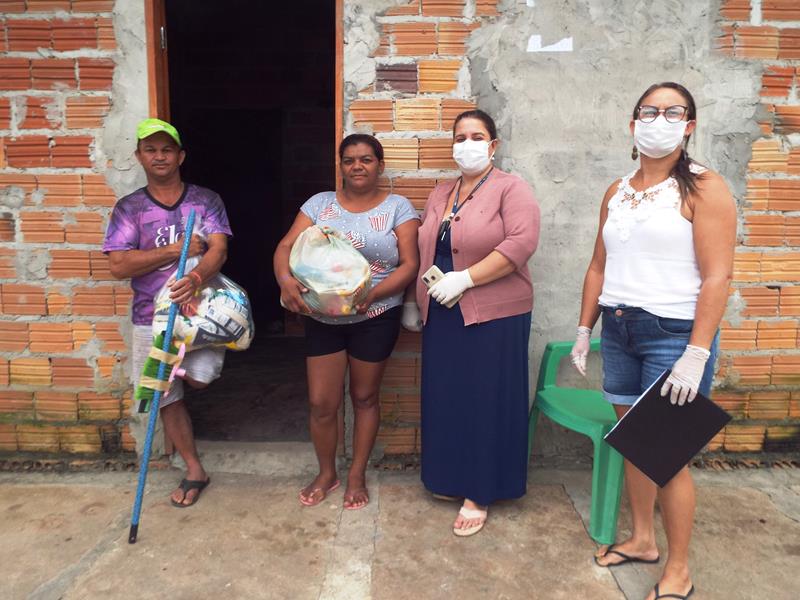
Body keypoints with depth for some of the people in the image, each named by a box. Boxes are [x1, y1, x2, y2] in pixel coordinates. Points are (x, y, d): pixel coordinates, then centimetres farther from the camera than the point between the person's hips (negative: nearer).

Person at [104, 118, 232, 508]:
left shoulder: (206, 200, 2)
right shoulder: (129, 208, 3)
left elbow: (218, 249, -11)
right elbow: (119, 266, -7)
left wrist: (197, 277, -33)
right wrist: (176, 249, -14)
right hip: (152, 316, 2)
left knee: (199, 378, -25)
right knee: (167, 398, 8)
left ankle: (195, 364, 14)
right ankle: (194, 471, 26)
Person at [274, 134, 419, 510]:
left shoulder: (398, 207, -2)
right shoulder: (320, 203, 6)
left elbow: (409, 265, -8)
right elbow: (286, 246, -1)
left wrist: (371, 295, -23)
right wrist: (285, 280, -23)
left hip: (375, 319, -2)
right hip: (321, 317, 2)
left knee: (364, 398, 12)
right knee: (321, 403, 6)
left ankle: (357, 475, 32)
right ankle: (326, 473, 31)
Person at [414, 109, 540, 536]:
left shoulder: (511, 188, -5)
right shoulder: (439, 194, 15)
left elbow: (521, 243, -19)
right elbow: (424, 252, 18)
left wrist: (465, 279, -21)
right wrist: (417, 301, 14)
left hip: (494, 315, -6)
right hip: (442, 314, 6)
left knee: (486, 401, 2)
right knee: (445, 397, 11)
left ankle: (480, 493, 14)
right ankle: (452, 478, 28)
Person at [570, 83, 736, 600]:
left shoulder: (703, 188, -6)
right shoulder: (617, 192, 11)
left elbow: (718, 276, -14)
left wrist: (696, 354, -19)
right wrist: (585, 330, 11)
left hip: (673, 333, -5)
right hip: (618, 330, 6)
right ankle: (642, 540, 33)